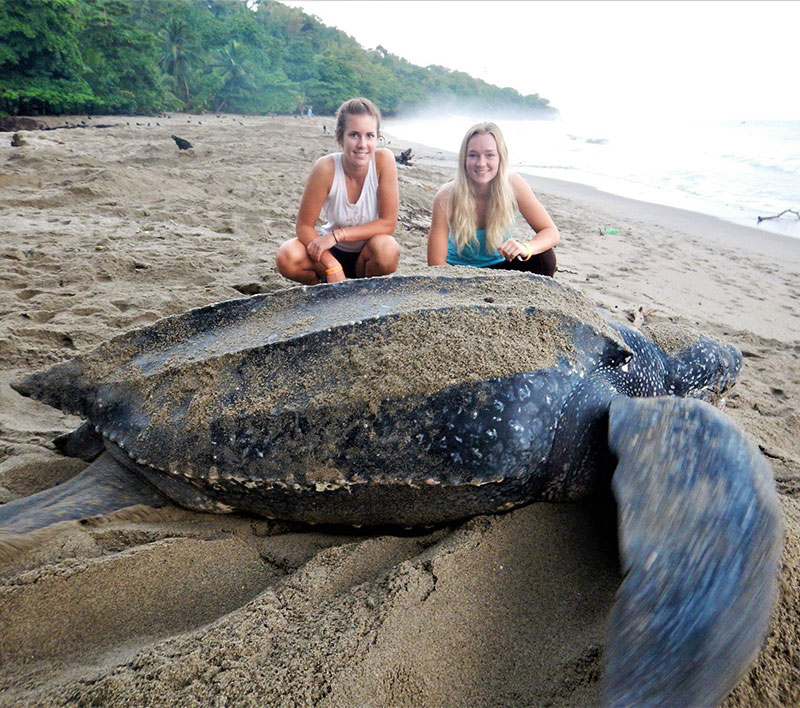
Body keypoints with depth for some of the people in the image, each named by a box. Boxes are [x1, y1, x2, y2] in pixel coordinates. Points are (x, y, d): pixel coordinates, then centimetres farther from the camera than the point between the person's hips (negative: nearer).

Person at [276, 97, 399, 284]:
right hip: (334, 251, 0)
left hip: (368, 253, 0)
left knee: (386, 248, -34)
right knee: (286, 258, -27)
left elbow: (388, 223, -20)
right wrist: (333, 268, -31)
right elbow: (303, 226, -17)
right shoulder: (325, 168, -21)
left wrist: (338, 235, -27)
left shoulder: (384, 160, -20)